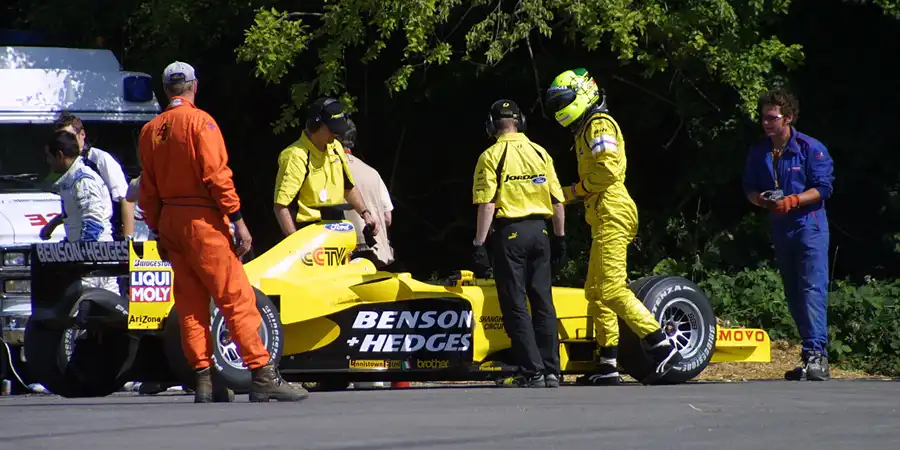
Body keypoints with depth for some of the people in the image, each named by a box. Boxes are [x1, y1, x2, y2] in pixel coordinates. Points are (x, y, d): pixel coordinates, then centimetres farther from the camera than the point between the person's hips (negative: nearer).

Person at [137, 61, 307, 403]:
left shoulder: (150, 131, 10)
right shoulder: (199, 121, -9)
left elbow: (147, 189, 13)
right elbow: (216, 174, -16)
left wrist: (159, 232, 19)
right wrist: (238, 220, -14)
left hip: (170, 221, 7)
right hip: (202, 220, -7)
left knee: (190, 304, 9)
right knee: (237, 297, -8)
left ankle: (204, 381, 6)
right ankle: (262, 376, -12)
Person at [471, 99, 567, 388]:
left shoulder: (491, 156, -6)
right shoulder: (540, 153, 7)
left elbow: (487, 204, -12)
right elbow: (557, 201, 7)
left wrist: (479, 244, -9)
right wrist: (559, 236, 18)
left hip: (509, 233, -4)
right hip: (540, 231, 4)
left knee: (515, 306, -1)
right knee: (543, 302, 10)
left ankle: (531, 372, -6)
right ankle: (551, 371, 9)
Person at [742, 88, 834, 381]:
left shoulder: (811, 149, -8)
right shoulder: (758, 153, 8)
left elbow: (823, 188, -10)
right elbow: (750, 189, 14)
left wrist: (792, 201, -21)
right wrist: (761, 199, -8)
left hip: (809, 227, -6)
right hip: (780, 229, 6)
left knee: (812, 289, -16)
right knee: (793, 295, 8)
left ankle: (817, 354, -22)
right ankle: (810, 356, 14)